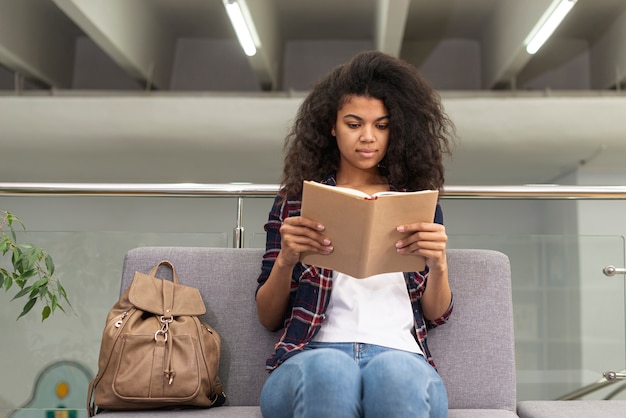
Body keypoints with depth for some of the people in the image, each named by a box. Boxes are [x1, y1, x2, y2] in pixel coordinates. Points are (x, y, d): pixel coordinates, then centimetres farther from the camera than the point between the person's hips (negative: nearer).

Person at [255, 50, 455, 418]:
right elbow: (269, 318, 11)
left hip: (400, 355, 0)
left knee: (395, 372, -37)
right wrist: (285, 260, -9)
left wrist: (438, 264, -7)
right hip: (312, 356, 1)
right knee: (330, 370, -36)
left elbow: (436, 315, 14)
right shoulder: (297, 198, 15)